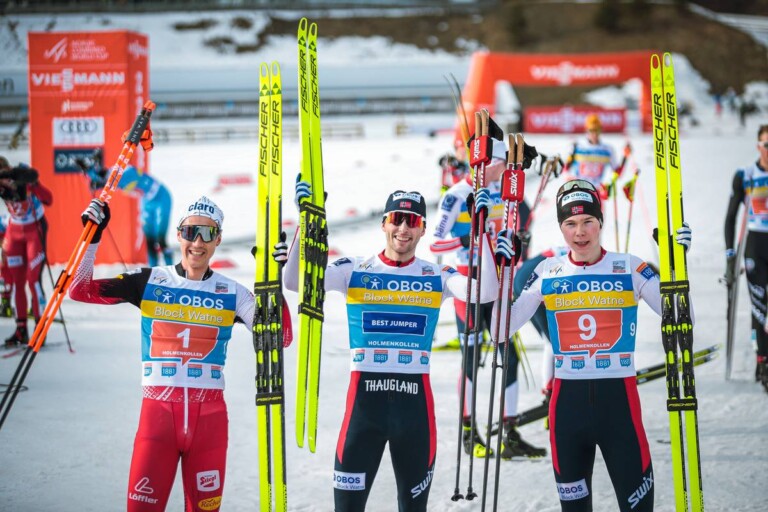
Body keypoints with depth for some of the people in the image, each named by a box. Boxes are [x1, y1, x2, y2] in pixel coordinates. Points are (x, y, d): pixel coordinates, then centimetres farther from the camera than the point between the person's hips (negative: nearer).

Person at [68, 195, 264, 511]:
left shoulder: (232, 294, 7)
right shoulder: (150, 282, 4)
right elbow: (80, 290, 2)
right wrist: (93, 236, -7)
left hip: (209, 415, 1)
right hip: (158, 411, -1)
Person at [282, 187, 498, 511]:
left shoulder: (437, 277, 5)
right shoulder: (355, 271, 2)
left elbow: (486, 292, -11)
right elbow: (294, 281, -10)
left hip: (415, 401, 1)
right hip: (365, 399, -1)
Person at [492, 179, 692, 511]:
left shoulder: (630, 268, -2)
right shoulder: (548, 272, 4)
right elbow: (505, 326, 2)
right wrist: (504, 270, -4)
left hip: (619, 397, -2)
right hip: (568, 400, 2)